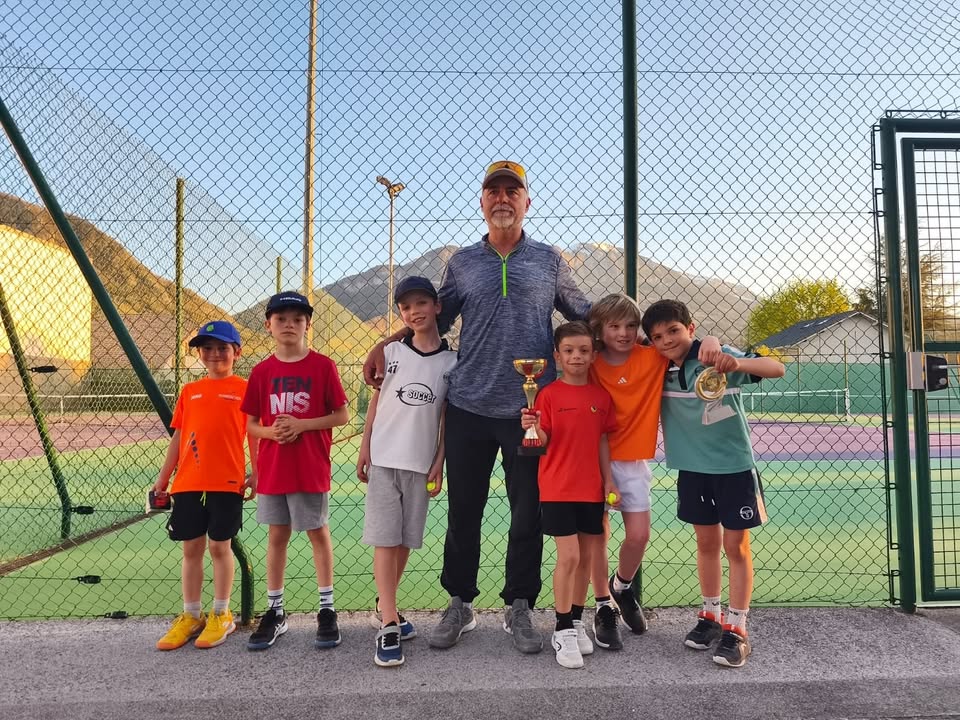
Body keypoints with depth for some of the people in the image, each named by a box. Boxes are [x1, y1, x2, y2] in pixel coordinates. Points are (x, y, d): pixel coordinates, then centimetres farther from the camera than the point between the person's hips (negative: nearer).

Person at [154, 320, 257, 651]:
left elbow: (253, 435, -1)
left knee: (219, 547, 4)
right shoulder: (189, 391, 12)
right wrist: (164, 476, 11)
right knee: (191, 548, 11)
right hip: (188, 482, 4)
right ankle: (190, 616, 24)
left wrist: (255, 472, -8)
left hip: (227, 481, -4)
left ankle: (221, 615, 19)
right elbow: (178, 437, 14)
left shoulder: (243, 389, 0)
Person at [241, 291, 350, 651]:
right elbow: (250, 424, 8)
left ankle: (327, 609, 20)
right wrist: (272, 431, -13)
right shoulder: (262, 371, 4)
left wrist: (300, 424, -16)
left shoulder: (322, 365, -5)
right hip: (272, 469, 3)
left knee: (318, 533, 7)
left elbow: (342, 415, -6)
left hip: (311, 469, -3)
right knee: (277, 536, 12)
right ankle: (274, 612, 25)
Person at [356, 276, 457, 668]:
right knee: (384, 539, -3)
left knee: (406, 539, 10)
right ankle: (388, 626, 0)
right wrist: (364, 448, 1)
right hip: (384, 458, -1)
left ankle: (385, 605, 30)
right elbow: (376, 400, 6)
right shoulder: (392, 351, 2)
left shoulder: (451, 361, 1)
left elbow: (447, 418, 3)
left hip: (420, 463, 1)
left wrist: (439, 463, -2)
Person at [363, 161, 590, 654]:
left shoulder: (550, 261, 9)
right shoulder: (462, 263, 11)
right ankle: (460, 605, 27)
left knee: (528, 515, 8)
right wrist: (383, 346, 4)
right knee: (462, 512, 9)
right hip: (469, 409, 1)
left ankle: (519, 609, 26)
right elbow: (433, 319, 15)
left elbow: (581, 312, 17)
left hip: (531, 410, 0)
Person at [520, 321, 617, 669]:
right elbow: (543, 442, -8)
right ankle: (563, 631, 11)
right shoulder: (549, 394, -7)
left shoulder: (601, 396, 5)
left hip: (591, 489, 5)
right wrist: (533, 428, -29)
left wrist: (609, 481, 7)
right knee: (568, 556, -6)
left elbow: (602, 441, 10)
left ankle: (576, 622, 29)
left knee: (587, 557, 11)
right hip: (557, 487, -4)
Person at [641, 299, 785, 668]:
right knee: (707, 543, 15)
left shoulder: (718, 356, -16)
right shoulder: (659, 371, -4)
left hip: (734, 466, -4)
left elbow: (776, 368, -25)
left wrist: (735, 364, -42)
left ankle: (736, 629, 13)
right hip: (693, 469, 4)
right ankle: (711, 616, 30)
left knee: (736, 546, 3)